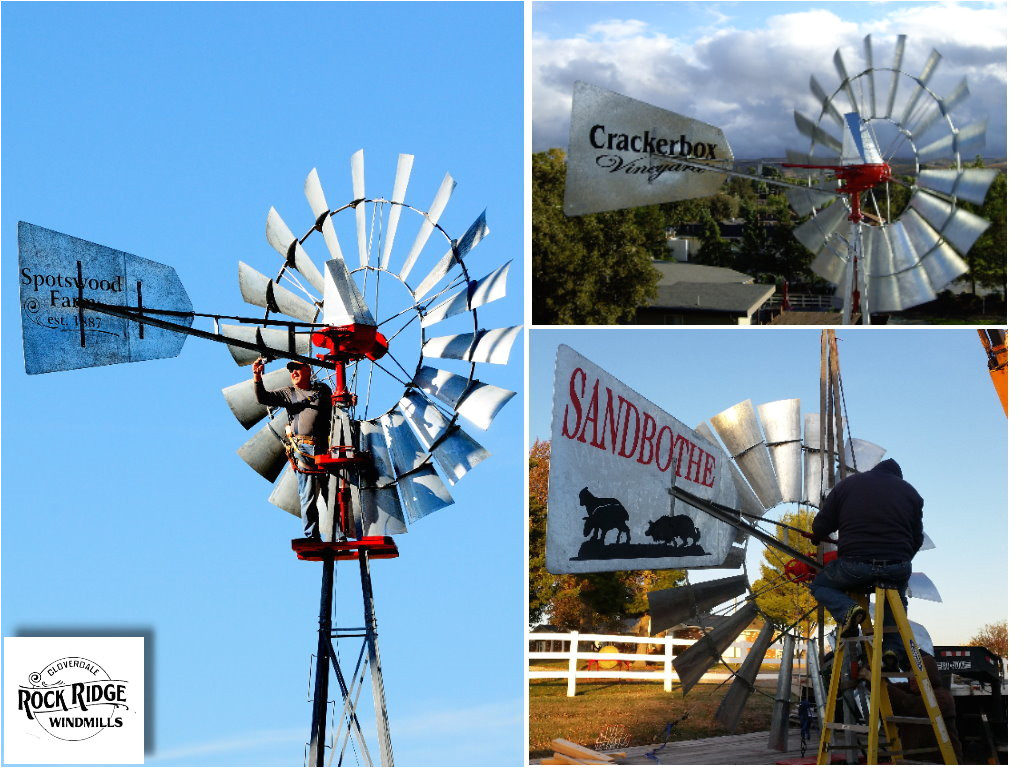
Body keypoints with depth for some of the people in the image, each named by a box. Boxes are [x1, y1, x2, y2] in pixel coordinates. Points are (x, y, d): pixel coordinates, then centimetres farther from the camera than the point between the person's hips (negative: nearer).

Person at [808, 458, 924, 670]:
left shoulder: (846, 485, 13)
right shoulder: (909, 492, 17)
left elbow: (820, 527, 12)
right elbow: (917, 539, 15)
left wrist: (816, 538, 35)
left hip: (855, 565, -2)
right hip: (897, 568, 2)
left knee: (820, 585, 24)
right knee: (896, 598, 34)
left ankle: (847, 609, -7)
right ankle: (893, 647, 13)